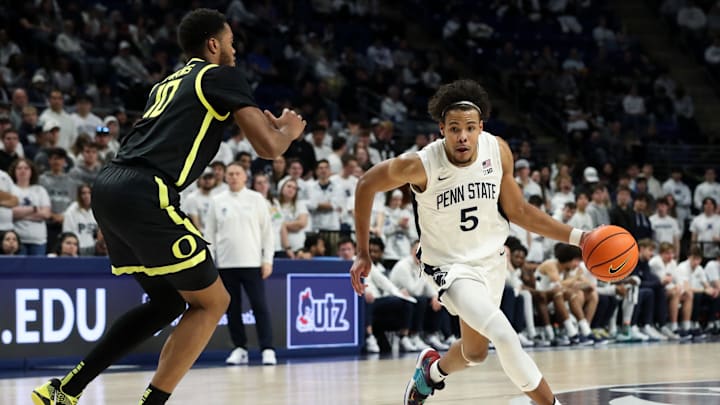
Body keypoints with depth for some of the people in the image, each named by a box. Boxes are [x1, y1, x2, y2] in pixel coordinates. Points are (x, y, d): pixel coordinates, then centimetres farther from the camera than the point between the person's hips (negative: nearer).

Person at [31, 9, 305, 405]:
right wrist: (289, 130, 23)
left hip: (108, 188, 8)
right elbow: (268, 148, 0)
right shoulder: (223, 76, 6)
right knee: (211, 301, 6)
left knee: (169, 300, 21)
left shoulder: (167, 83, 28)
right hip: (143, 194, -8)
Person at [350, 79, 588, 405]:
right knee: (504, 336, -26)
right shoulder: (420, 165, -27)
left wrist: (576, 237, -11)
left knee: (475, 352, 21)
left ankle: (432, 369, 55)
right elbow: (367, 185, -10)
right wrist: (363, 253, -7)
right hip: (452, 264, -5)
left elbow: (517, 211, -3)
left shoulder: (498, 151, -16)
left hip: (492, 257, 5)